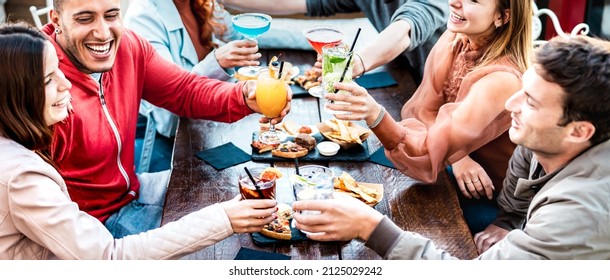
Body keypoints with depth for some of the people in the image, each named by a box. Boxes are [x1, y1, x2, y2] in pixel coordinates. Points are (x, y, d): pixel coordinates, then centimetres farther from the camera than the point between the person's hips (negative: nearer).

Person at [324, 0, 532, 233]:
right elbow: (421, 109, -7)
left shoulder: (502, 79, -32)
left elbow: (430, 151, -38)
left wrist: (375, 115, -54)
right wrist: (456, 156, -25)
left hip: (491, 201, -5)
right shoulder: (457, 39, -10)